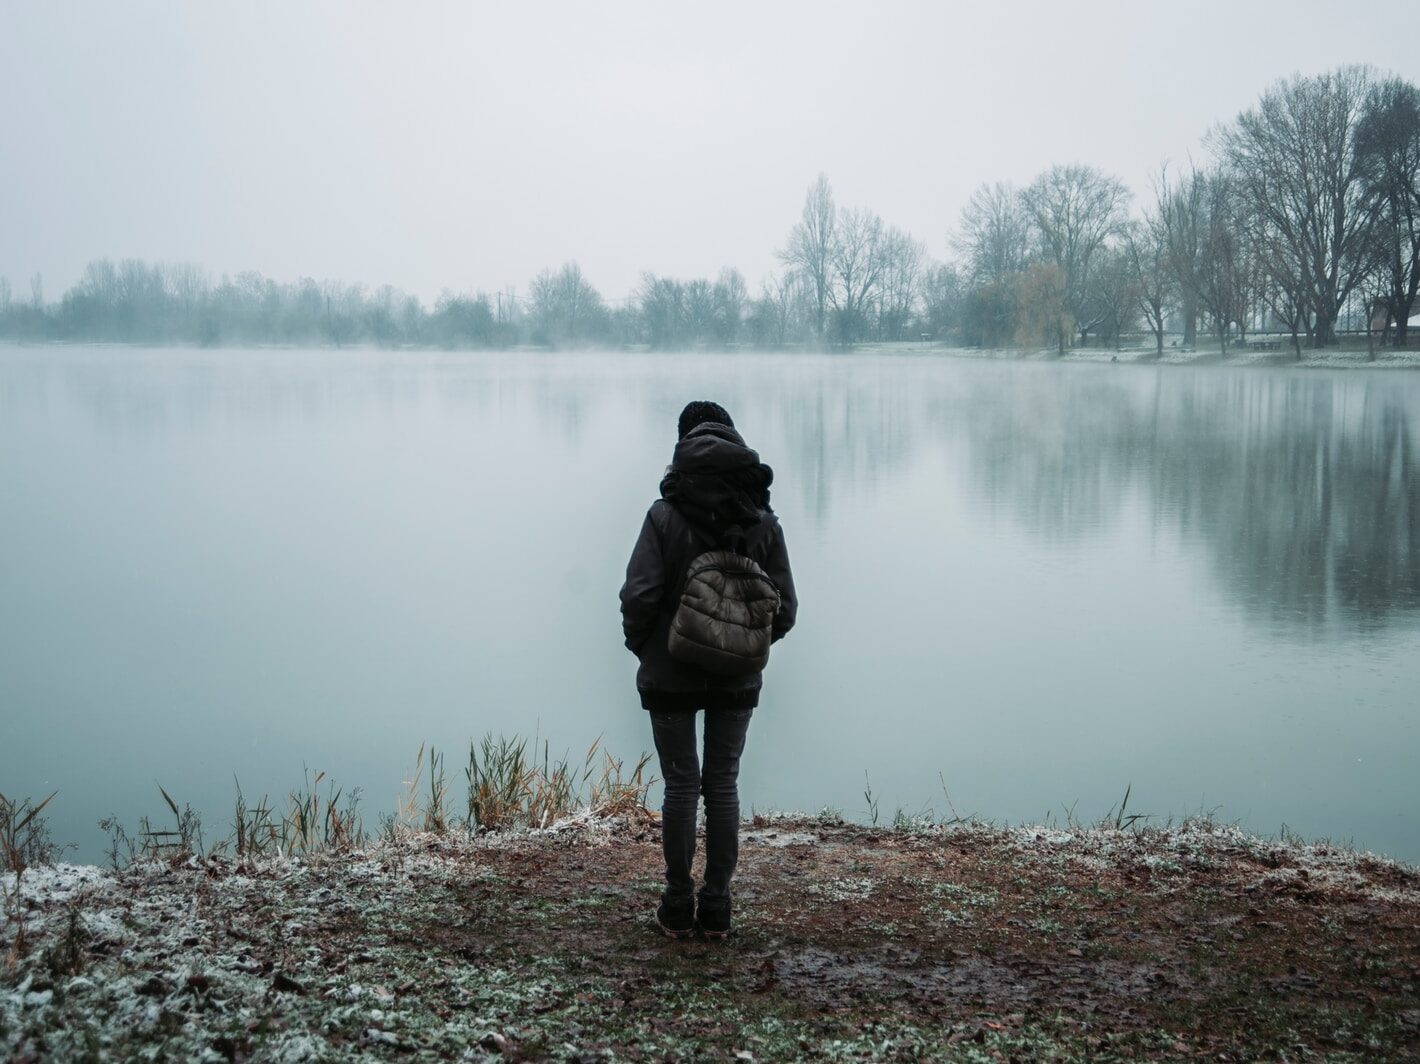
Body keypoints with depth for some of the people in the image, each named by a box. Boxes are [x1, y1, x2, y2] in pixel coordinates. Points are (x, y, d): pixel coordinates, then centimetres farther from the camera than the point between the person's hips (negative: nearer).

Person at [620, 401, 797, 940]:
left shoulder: (665, 514, -12)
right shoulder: (764, 521, -2)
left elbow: (639, 595, -16)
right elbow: (785, 607, -1)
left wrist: (642, 648, 1)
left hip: (671, 677, -2)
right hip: (738, 680, 2)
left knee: (681, 785, 8)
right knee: (723, 785, 11)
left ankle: (678, 905, 13)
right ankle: (716, 906, 15)